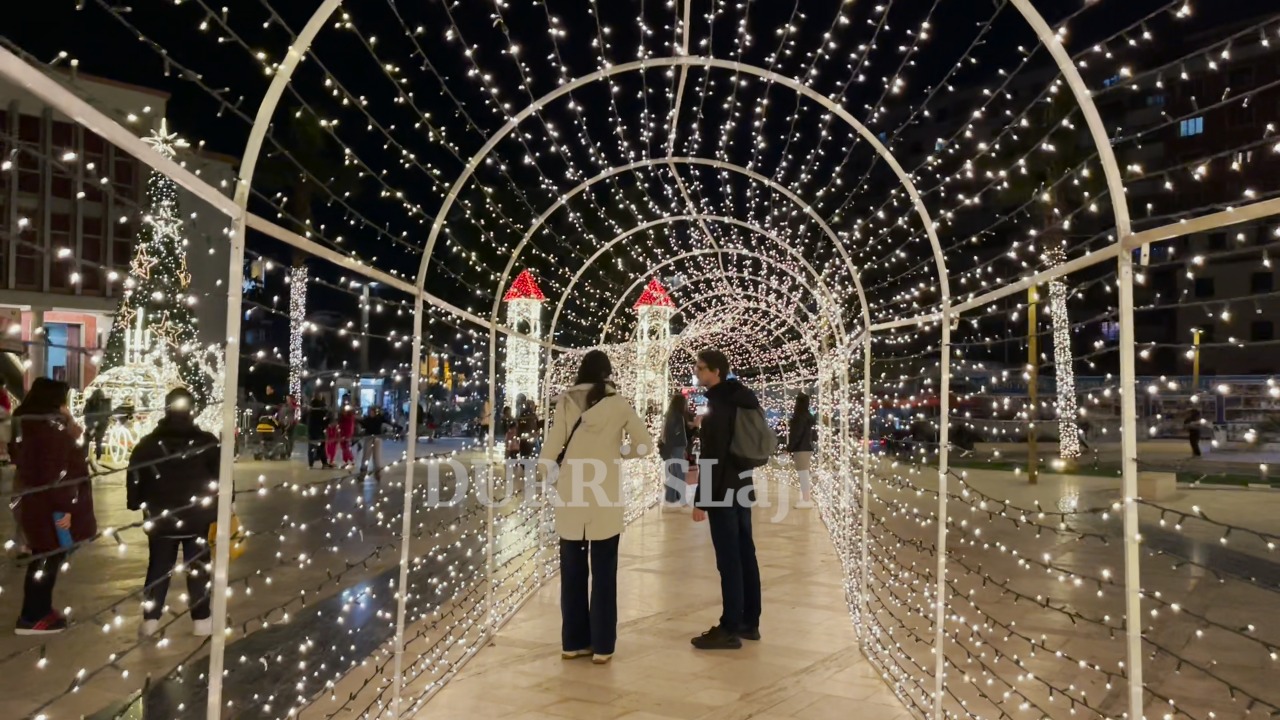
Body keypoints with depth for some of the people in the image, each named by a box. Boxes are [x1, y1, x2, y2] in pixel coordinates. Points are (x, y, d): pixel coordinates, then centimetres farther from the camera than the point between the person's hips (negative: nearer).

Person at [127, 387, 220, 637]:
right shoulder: (207, 441, -7)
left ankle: (150, 620, 13)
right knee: (198, 567, 5)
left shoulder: (148, 442, -1)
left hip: (161, 517, 2)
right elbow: (221, 476, -5)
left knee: (158, 566, 12)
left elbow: (134, 476, 2)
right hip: (197, 516, -1)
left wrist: (136, 503, 15)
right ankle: (201, 621, 9)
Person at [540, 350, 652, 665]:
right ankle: (601, 646, 12)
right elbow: (644, 445, 0)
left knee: (572, 572, 12)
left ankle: (573, 642, 19)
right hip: (604, 497, -1)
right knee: (603, 573, 7)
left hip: (570, 495, 2)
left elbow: (550, 449, -6)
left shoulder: (566, 402, -1)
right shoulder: (618, 404, -3)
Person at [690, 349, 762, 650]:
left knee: (728, 561, -5)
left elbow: (712, 457, -20)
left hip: (722, 493, -9)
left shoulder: (717, 405, -16)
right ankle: (749, 622, 20)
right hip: (742, 489, 9)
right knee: (745, 555, 12)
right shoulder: (742, 400, 12)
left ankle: (730, 629, 0)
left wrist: (701, 500, -18)